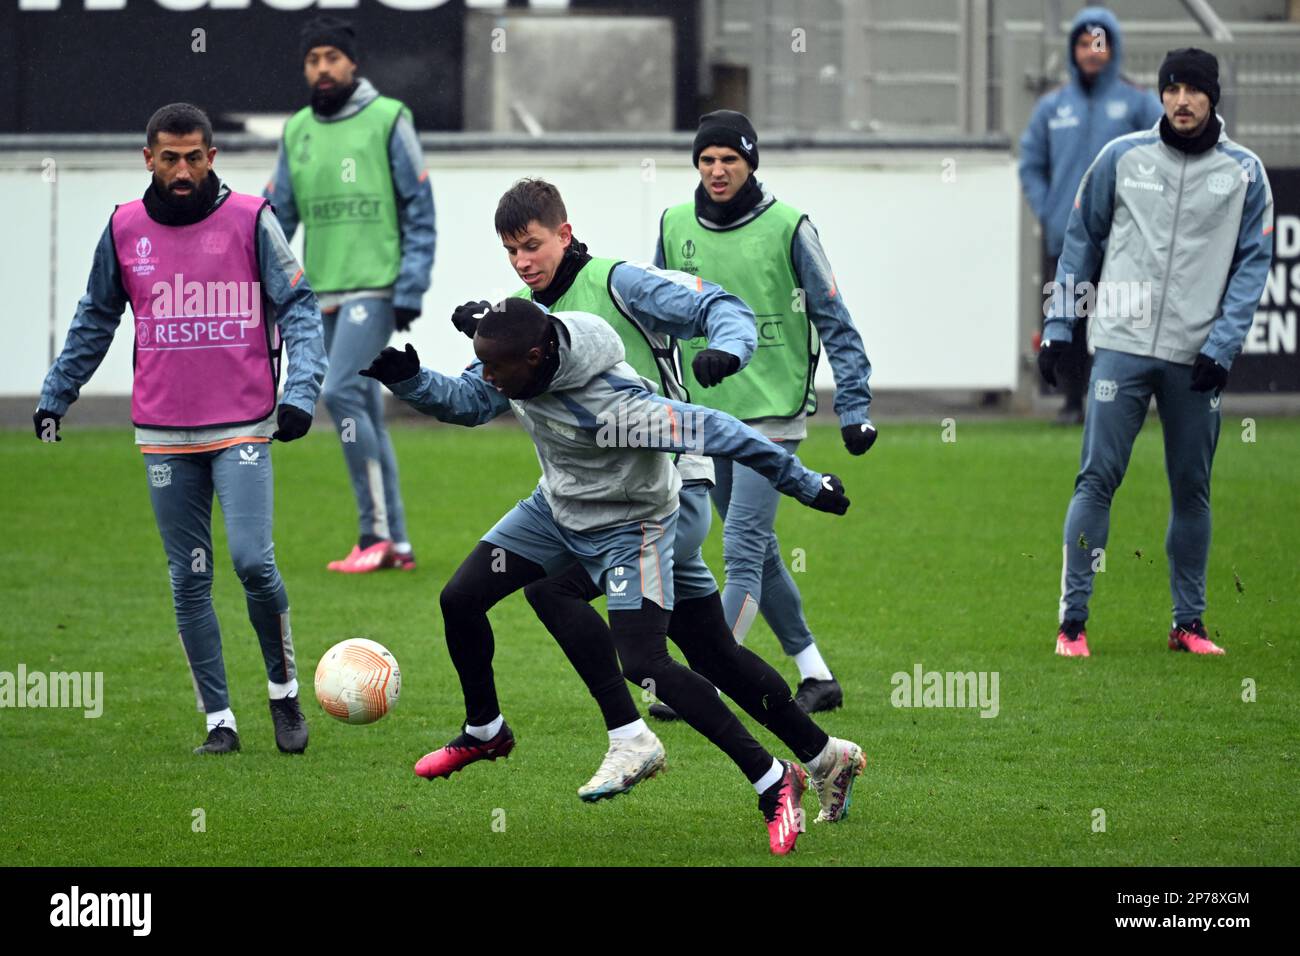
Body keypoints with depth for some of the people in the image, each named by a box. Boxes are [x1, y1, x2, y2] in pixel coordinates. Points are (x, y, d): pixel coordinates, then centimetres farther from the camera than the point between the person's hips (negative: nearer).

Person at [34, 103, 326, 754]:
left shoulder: (250, 220, -3)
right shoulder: (124, 229, 5)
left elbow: (298, 307, -1)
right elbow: (94, 322, 18)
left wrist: (302, 390, -14)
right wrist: (55, 396, 18)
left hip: (242, 428, -3)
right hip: (164, 437, 3)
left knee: (252, 560, -15)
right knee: (188, 579, 3)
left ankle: (284, 690, 7)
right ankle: (219, 720, 10)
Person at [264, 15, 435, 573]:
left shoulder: (387, 120, -3)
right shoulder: (296, 131, 13)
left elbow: (420, 212, -4)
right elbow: (277, 216, 15)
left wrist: (411, 290, -10)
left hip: (375, 287, -6)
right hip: (324, 294, 6)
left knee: (341, 393, -19)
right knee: (362, 415, 7)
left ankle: (376, 533, -15)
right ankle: (395, 545, 11)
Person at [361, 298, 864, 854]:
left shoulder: (610, 402, -39)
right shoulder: (512, 360, -18)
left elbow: (711, 431, -34)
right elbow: (464, 402, 1)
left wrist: (806, 485, -27)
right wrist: (406, 379, -20)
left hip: (627, 526, -7)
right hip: (556, 507, 8)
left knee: (644, 666, -18)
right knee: (460, 599, 2)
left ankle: (774, 782, -7)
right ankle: (485, 733, 28)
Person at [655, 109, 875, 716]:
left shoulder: (786, 228, -8)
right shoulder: (676, 226, 5)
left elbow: (833, 320, -4)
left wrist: (854, 408, -9)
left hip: (770, 414, -6)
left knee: (743, 551, -12)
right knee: (759, 553, 11)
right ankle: (816, 676, 21)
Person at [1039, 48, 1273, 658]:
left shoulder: (1244, 173, 4)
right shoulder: (1122, 157, 4)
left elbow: (1253, 263, 4)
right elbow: (1081, 240, 10)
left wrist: (1223, 346, -6)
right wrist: (1058, 327, 6)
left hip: (1198, 357, 1)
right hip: (1123, 345, -1)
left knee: (1192, 489, 7)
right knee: (1098, 478, -8)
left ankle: (1188, 623, 16)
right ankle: (1072, 619, -6)